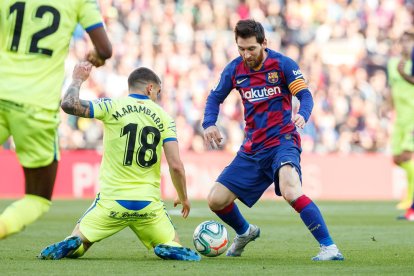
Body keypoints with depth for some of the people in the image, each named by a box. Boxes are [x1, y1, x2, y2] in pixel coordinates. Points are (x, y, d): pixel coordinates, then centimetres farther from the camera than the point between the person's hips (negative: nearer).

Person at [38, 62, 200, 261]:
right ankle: (171, 250, -17)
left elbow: (69, 105, -11)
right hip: (148, 203, 1)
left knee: (77, 240, 14)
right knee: (172, 244, 20)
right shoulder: (163, 117, 3)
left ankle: (72, 244, -23)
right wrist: (183, 198, 13)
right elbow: (176, 165, -3)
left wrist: (78, 79, 8)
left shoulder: (113, 107, -2)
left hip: (111, 200, -1)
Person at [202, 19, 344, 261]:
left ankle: (330, 248, -32)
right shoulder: (235, 69, 5)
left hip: (282, 140, -6)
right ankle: (245, 232, 34)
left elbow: (305, 95, -10)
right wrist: (209, 124, -5)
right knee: (216, 200, 2)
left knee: (290, 191, -34)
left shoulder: (283, 64, -7)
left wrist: (302, 115, -33)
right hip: (252, 148, 6)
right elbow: (215, 98, 15)